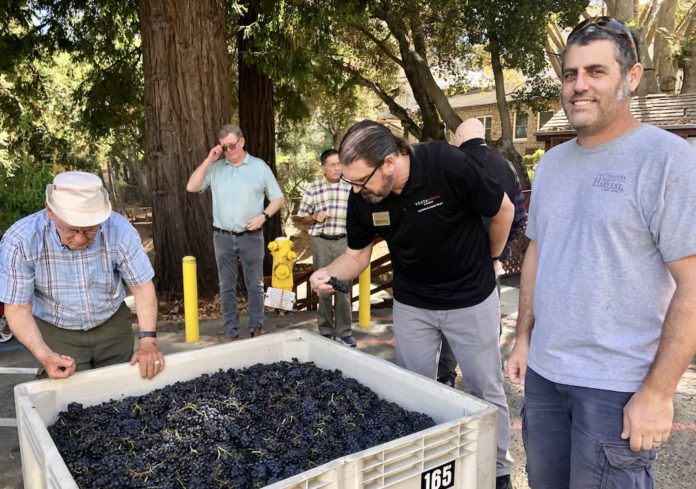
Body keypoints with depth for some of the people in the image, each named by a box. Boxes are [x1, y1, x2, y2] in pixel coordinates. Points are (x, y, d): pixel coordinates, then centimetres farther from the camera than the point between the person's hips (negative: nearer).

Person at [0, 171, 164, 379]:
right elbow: (18, 308, -18)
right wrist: (44, 355, -32)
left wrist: (148, 341, -24)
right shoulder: (19, 241, -25)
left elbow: (141, 286, -14)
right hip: (56, 332, -1)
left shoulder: (119, 230, -23)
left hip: (113, 325, 2)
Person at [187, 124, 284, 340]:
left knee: (255, 285, 5)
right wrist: (208, 160, -7)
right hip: (223, 238, 2)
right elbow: (191, 187, -4)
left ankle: (256, 329, 16)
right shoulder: (215, 167, 4)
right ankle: (231, 332, 18)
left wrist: (264, 215, -12)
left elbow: (277, 198, 5)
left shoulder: (259, 167, 1)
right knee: (227, 287, 8)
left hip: (251, 237, -1)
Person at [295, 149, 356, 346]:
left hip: (344, 241, 0)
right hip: (321, 242, 0)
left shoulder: (349, 187, 3)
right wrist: (315, 218, -13)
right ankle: (325, 331, 18)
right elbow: (302, 217, 6)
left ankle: (343, 332, 12)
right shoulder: (313, 188, 1)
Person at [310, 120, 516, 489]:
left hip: (470, 299, -3)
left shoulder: (449, 167, -29)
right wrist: (329, 273, -23)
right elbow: (357, 253, -2)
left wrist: (486, 258, 3)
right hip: (411, 304, 4)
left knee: (486, 390, 11)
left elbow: (503, 210, -12)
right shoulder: (361, 199, -16)